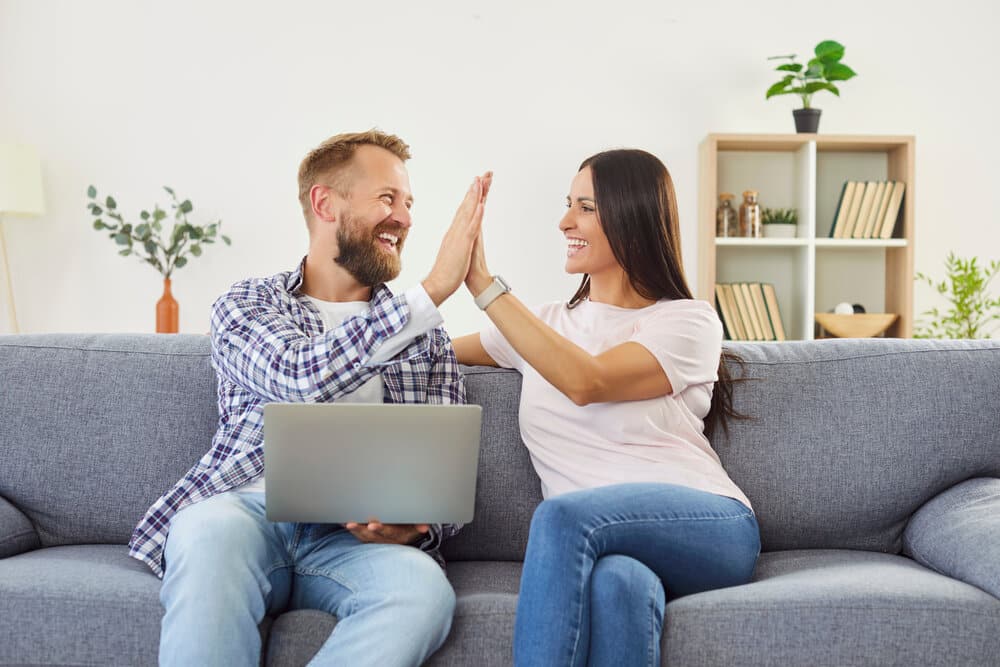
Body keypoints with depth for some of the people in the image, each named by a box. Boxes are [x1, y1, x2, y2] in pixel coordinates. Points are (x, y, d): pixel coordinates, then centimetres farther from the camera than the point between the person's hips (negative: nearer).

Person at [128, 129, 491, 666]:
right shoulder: (245, 305, 10)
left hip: (360, 537, 2)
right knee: (209, 528, -37)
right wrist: (432, 291, -14)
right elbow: (305, 377, -13)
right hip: (248, 511, -1)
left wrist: (414, 526, -13)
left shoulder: (423, 335, 17)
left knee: (424, 589, -32)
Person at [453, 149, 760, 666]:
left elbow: (586, 382, -14)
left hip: (704, 526, -2)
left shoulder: (688, 322, 4)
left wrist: (484, 284, -14)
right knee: (618, 582, -37)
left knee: (562, 515, -35)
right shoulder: (544, 325, 19)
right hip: (592, 542, 2)